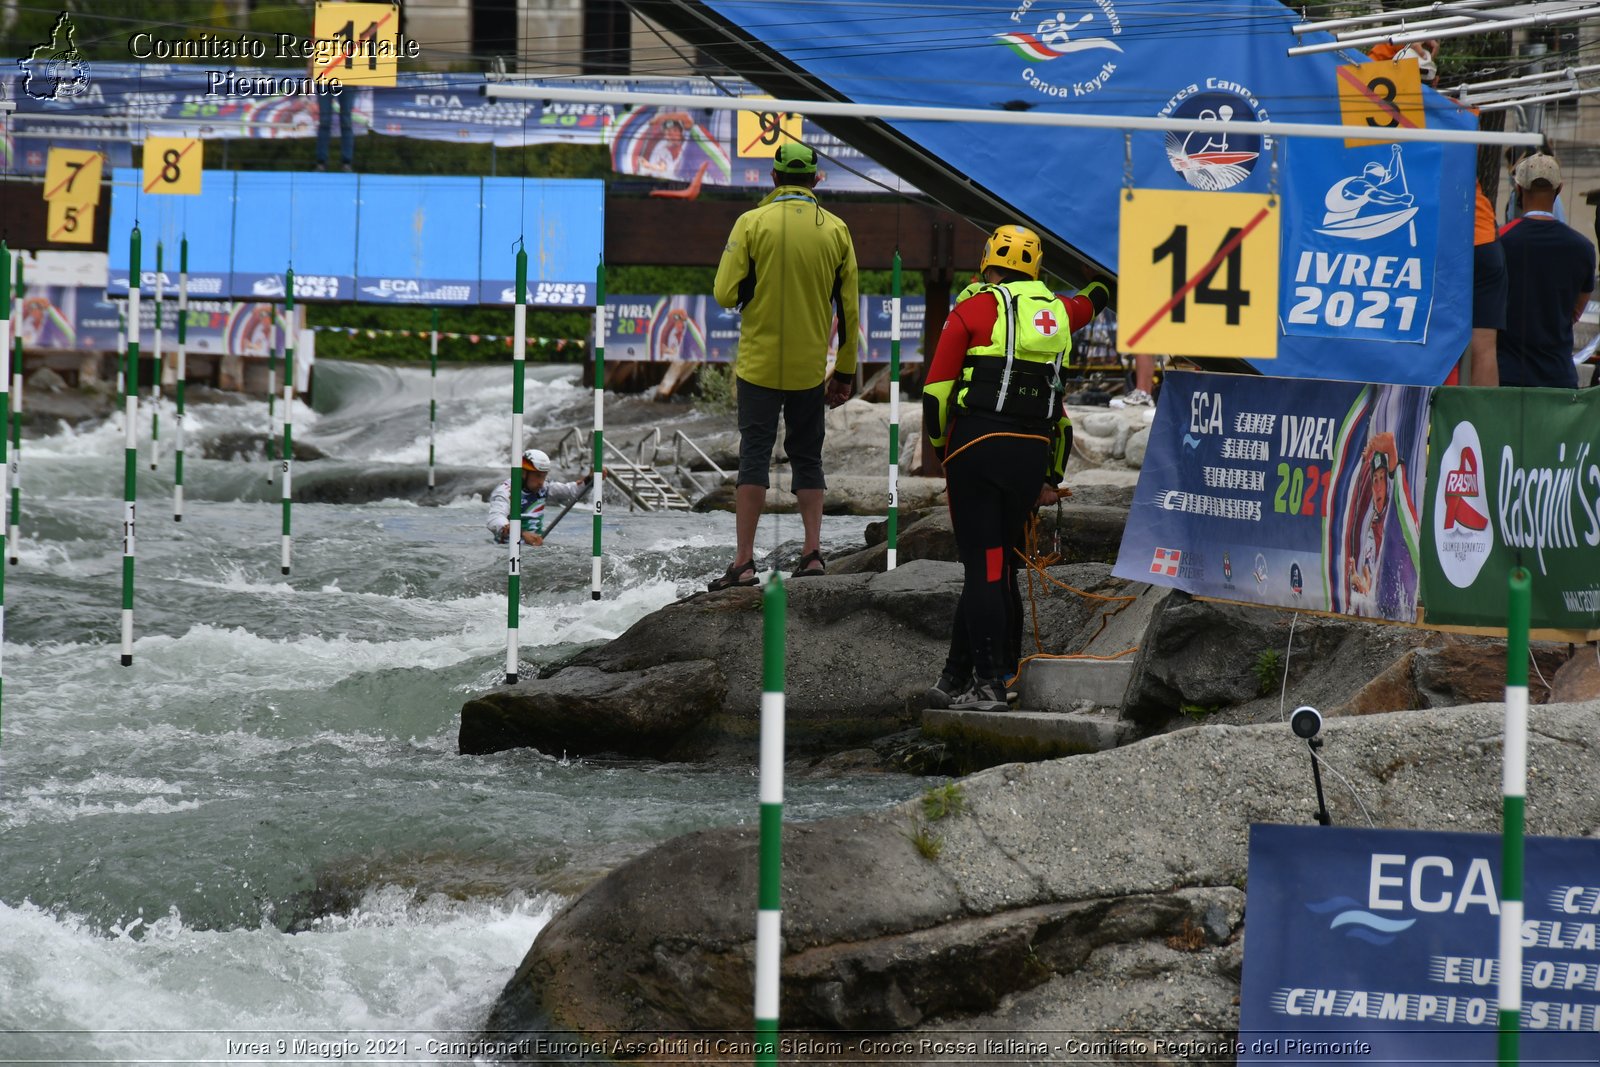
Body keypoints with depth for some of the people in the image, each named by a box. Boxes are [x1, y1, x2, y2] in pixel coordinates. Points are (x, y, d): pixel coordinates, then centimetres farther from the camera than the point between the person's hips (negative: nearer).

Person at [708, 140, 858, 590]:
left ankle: (744, 561, -3)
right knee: (807, 456, 14)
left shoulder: (752, 223, -8)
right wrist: (845, 372, 12)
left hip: (759, 365, -2)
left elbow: (726, 295, -12)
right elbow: (848, 308, 4)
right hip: (811, 368, 2)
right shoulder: (835, 230, 1)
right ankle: (813, 551, 7)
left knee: (755, 454, 1)